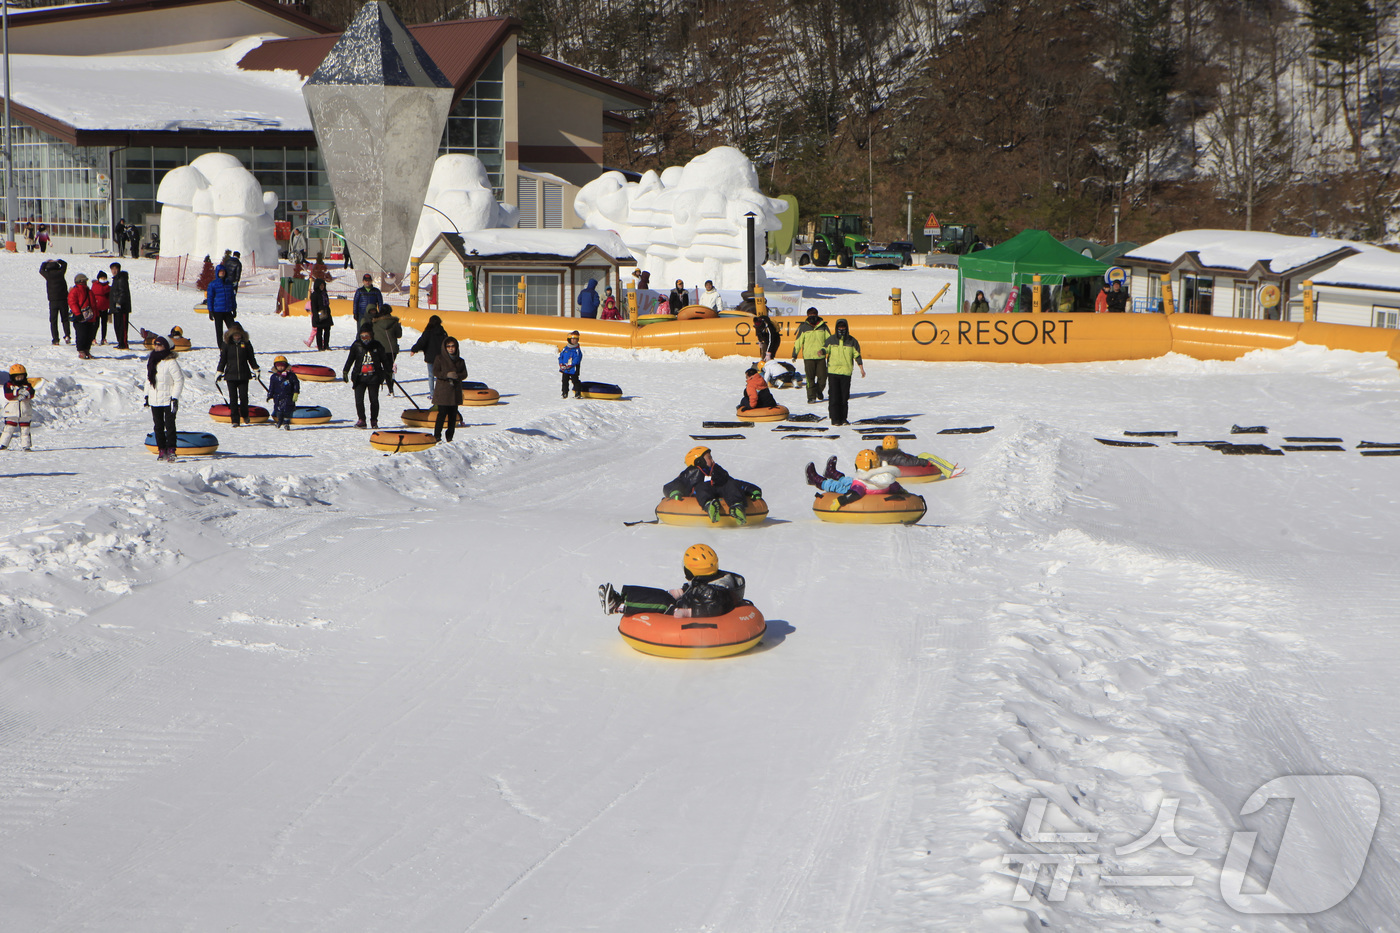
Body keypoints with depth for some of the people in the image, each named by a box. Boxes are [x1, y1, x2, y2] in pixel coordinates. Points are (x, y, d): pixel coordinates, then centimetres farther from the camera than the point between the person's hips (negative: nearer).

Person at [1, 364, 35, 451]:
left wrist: (26, 394, -28)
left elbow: (32, 394, -6)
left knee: (25, 430, 4)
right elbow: (7, 395, -13)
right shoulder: (8, 385, 3)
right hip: (11, 413, -2)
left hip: (25, 413, 2)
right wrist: (17, 392, -25)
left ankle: (26, 445, 7)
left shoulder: (27, 385, 9)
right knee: (9, 429, -5)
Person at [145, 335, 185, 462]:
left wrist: (175, 397, -15)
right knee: (158, 426, 8)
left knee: (170, 425, -9)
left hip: (168, 400, -7)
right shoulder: (150, 361, 12)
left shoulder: (170, 362, -10)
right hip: (155, 401, 7)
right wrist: (147, 395, 16)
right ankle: (162, 450, 13)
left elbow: (179, 380, -10)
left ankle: (171, 450, -8)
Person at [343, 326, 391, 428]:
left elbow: (384, 360, 12)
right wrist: (345, 371, 7)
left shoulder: (377, 346, 3)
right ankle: (361, 420, 4)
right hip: (360, 377, 1)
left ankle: (374, 420, 13)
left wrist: (387, 373, 10)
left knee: (374, 400, 1)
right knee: (359, 399, -7)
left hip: (374, 377, -1)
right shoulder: (356, 346, 4)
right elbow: (350, 359, 11)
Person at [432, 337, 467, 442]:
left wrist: (458, 376, -13)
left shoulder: (460, 361, 10)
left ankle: (450, 437, 13)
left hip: (455, 391, 4)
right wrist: (446, 375, -21)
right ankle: (437, 436, -1)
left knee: (453, 415, 5)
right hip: (442, 390, -4)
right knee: (442, 413, -9)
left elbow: (464, 374, 8)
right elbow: (435, 372, -7)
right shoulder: (440, 359, -1)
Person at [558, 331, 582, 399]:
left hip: (573, 369, -4)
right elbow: (560, 357, 10)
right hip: (565, 370, 4)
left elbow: (577, 359, -12)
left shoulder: (578, 349, -3)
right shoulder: (565, 348, 9)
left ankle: (577, 393, 3)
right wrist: (561, 364, -7)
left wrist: (570, 365, -21)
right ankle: (564, 393, 17)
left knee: (575, 381, -3)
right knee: (564, 381, 7)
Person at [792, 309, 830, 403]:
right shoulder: (803, 327, 3)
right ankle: (811, 397, 2)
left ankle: (819, 391, 29)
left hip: (821, 357, 2)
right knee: (810, 378, -5)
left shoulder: (823, 326, 7)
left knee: (822, 377, 2)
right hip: (808, 357, -2)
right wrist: (794, 354, -1)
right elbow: (798, 341, 4)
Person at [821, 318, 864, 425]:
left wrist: (861, 368, 3)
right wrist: (822, 352, -14)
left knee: (844, 396, 3)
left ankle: (843, 418, 12)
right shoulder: (831, 340, 6)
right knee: (834, 396, -6)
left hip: (846, 372, 1)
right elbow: (826, 349, 10)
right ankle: (835, 418, -2)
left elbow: (857, 355, 10)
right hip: (832, 371, -1)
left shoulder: (852, 341, 6)